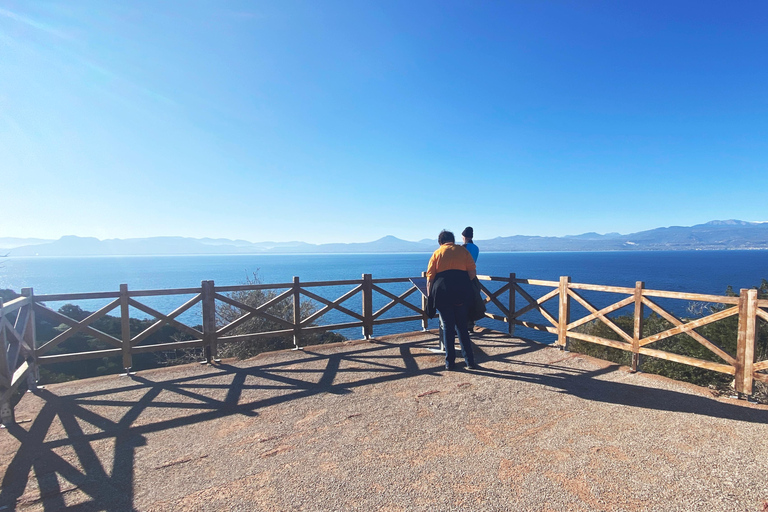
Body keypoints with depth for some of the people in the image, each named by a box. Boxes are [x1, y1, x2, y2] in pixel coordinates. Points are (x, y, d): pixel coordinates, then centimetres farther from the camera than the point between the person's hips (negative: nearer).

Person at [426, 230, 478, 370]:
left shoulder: (437, 253, 11)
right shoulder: (463, 251, 13)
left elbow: (430, 278, 4)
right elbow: (472, 273, 3)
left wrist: (430, 297, 11)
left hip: (442, 291, -1)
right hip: (461, 292, 1)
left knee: (448, 327, 8)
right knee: (462, 327, 12)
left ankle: (449, 362, 12)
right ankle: (470, 361, 12)